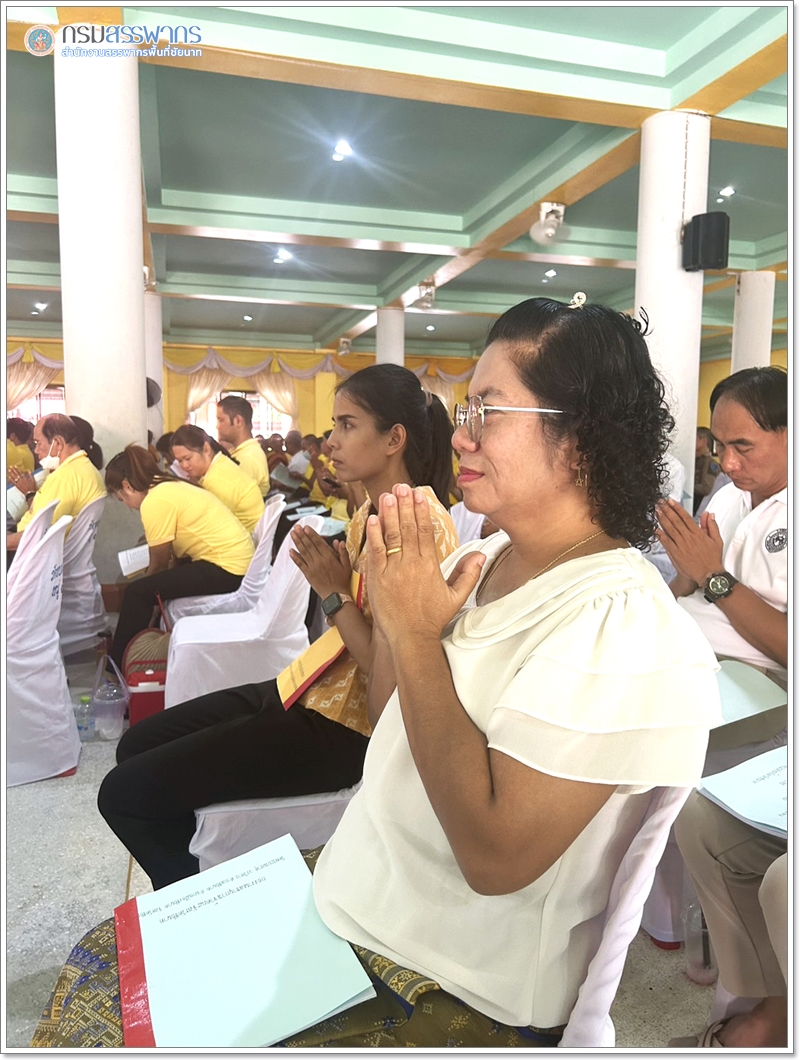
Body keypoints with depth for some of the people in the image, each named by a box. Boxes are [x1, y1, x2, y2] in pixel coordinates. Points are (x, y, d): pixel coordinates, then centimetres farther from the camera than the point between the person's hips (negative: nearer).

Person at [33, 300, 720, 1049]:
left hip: (455, 995, -6)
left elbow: (496, 855, -27)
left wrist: (416, 634, -24)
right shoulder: (489, 555, 2)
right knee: (102, 966, 6)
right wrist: (390, 610, -8)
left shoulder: (618, 621, -23)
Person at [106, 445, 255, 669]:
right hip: (238, 560, 10)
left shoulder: (154, 501, -15)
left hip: (227, 568, -10)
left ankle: (118, 665, 8)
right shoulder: (170, 487, 13)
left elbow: (160, 562, -6)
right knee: (154, 579, 22)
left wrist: (141, 589, 10)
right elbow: (168, 558, 15)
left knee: (137, 592, -7)